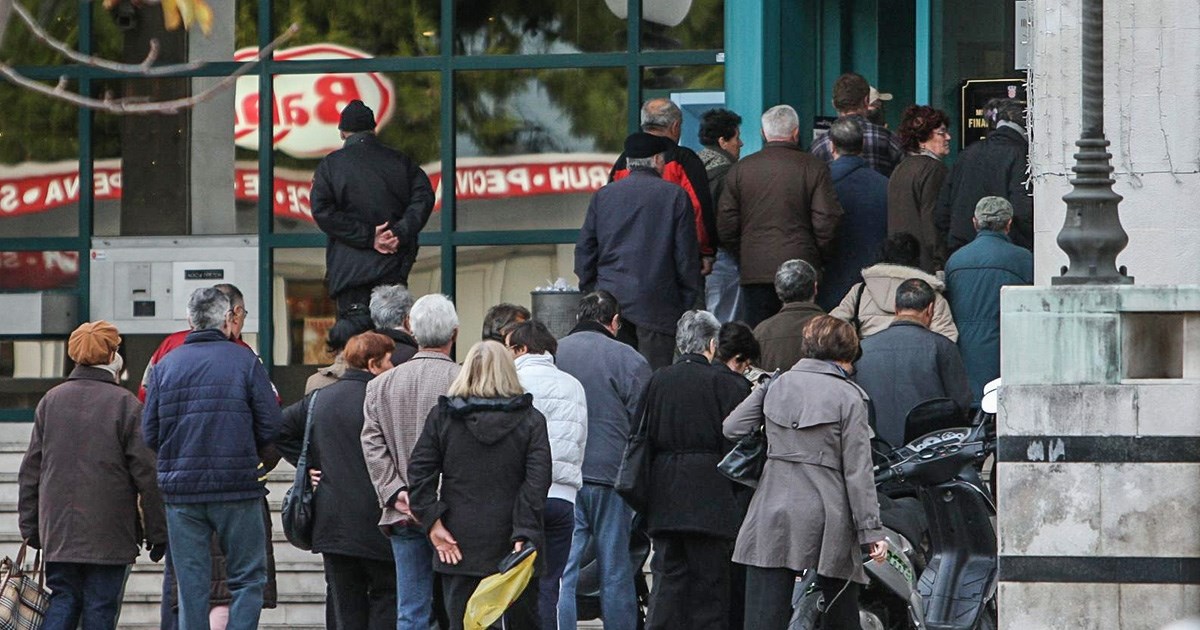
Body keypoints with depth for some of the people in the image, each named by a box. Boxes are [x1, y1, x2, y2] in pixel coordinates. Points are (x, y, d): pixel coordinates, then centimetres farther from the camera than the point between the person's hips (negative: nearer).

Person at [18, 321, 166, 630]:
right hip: (108, 532, -4)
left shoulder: (50, 401, 5)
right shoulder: (125, 404, -7)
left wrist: (30, 526, 15)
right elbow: (146, 473, -7)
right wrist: (157, 532, 0)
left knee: (63, 599, 10)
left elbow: (31, 469, 8)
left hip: (58, 529, 4)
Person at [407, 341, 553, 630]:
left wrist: (433, 522, -3)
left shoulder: (442, 417, 3)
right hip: (511, 545, 0)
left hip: (459, 547, 0)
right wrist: (525, 534, -12)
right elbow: (537, 481, -9)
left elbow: (420, 472, -2)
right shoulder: (531, 420, -1)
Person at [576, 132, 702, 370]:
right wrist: (688, 298, 6)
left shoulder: (603, 196, 6)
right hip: (657, 304, -3)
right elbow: (686, 254, -2)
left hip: (611, 298, 3)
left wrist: (589, 290, 17)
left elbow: (584, 250, 9)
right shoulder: (674, 196, -3)